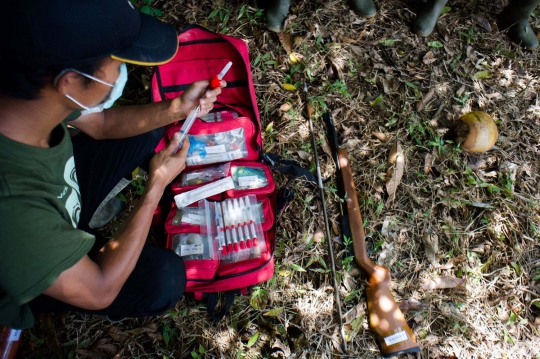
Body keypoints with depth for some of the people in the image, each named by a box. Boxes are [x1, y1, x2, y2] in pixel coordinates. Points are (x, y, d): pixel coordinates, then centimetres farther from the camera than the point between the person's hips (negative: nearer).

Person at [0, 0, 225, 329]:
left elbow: (102, 123, -3)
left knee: (149, 127, 2)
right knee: (164, 276, -25)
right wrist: (157, 185, -25)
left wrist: (176, 109, -17)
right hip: (30, 282, -6)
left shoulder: (35, 85, -27)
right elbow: (99, 291, -29)